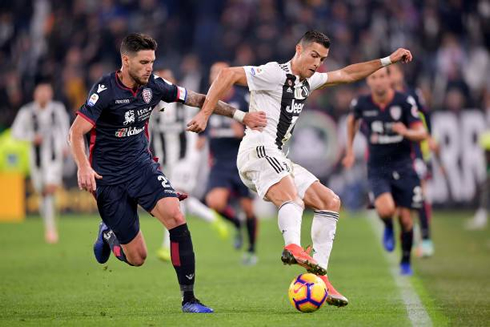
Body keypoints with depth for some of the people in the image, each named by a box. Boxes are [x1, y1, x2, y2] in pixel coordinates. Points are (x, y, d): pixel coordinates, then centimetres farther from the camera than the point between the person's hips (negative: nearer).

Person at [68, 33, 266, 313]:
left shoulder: (153, 85, -2)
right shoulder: (106, 90, -16)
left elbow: (198, 99, 5)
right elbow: (76, 132, -17)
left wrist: (241, 116, -2)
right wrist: (84, 167, -34)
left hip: (142, 165, 4)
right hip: (108, 176, -4)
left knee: (175, 217, -24)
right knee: (137, 258, -3)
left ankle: (189, 298, -17)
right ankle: (108, 234, 35)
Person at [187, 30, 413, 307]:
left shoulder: (307, 82, 22)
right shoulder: (275, 73, -6)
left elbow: (346, 75, 34)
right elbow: (228, 74, -13)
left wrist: (388, 61, 33)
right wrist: (205, 114, -21)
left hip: (277, 159, 10)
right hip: (259, 149, -10)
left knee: (330, 202, 7)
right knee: (292, 198, -35)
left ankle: (319, 278, 0)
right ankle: (293, 247, -65)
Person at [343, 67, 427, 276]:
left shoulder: (404, 102, -10)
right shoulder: (361, 104, -4)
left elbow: (422, 134, -10)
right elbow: (352, 120, 21)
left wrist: (407, 132, -31)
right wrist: (349, 151, 20)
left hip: (403, 166, 0)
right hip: (377, 168, 0)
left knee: (405, 219, 1)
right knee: (385, 209, -25)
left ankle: (405, 261, 24)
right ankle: (388, 228, 12)